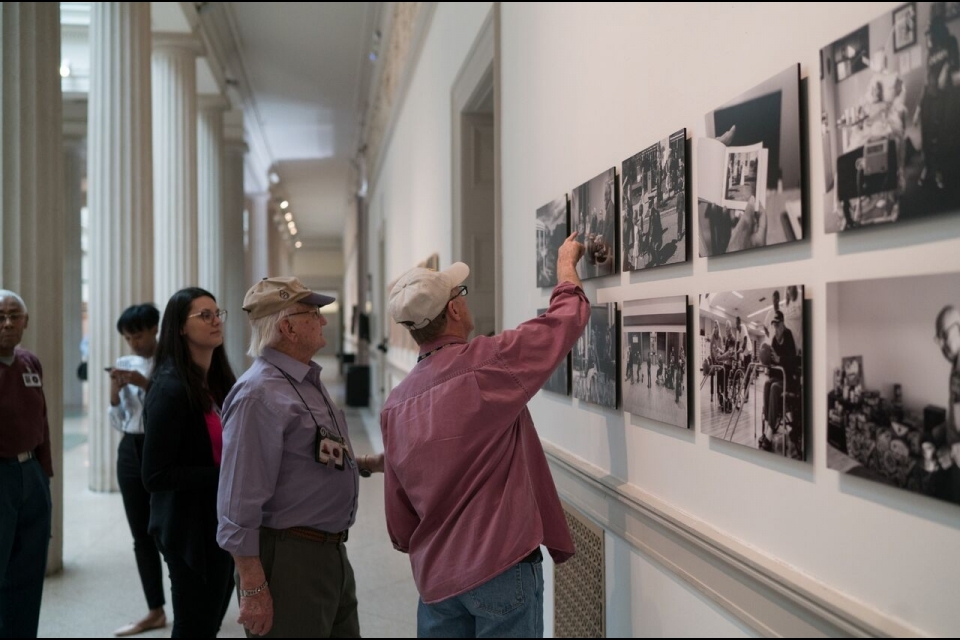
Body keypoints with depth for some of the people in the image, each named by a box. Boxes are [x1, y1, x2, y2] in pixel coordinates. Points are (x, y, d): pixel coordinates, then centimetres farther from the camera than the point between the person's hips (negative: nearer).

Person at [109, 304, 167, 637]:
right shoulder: (124, 364, 8)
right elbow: (117, 421, 11)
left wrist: (146, 384, -20)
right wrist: (114, 391, -6)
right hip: (130, 451, 6)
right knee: (141, 535, 10)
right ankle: (155, 611, 21)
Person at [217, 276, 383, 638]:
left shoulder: (307, 382, 11)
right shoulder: (259, 394, -19)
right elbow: (240, 504, -22)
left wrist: (367, 465, 10)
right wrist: (254, 590, -23)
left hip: (332, 553, 9)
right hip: (289, 558, -9)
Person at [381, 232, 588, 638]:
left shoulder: (395, 406, 3)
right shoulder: (487, 362, -14)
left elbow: (398, 515, 9)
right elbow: (567, 317, 1)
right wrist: (566, 263, 19)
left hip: (434, 576, 6)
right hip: (501, 566, -6)